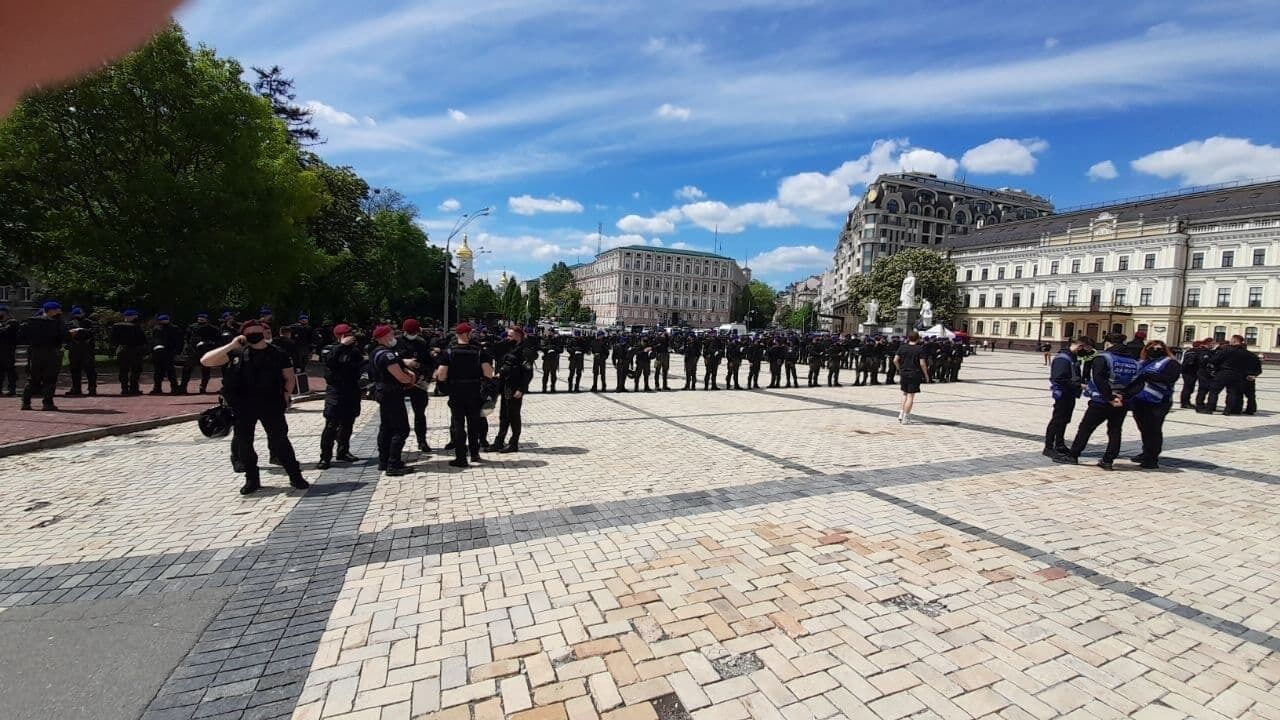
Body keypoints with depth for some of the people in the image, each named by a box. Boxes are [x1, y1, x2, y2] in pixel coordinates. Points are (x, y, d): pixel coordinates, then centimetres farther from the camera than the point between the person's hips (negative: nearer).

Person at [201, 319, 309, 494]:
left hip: (271, 403, -2)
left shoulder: (278, 354, 1)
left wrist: (286, 395, -4)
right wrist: (231, 346, -14)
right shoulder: (236, 353, 1)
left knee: (280, 440, 0)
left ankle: (295, 476, 8)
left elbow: (289, 377, 9)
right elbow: (205, 361, -7)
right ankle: (252, 479, 23)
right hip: (242, 405, 2)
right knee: (243, 442, 8)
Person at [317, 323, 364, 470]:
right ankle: (325, 457, -5)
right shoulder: (329, 349, -2)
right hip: (335, 391, -5)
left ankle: (343, 452, 24)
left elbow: (360, 366, 11)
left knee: (347, 424, 12)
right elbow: (329, 360, -23)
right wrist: (342, 345, -24)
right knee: (331, 425, -8)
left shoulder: (355, 349, 9)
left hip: (352, 391, 5)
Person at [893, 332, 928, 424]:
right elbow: (922, 364, -10)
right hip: (915, 374, -4)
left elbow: (895, 360, -1)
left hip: (904, 373, 4)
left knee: (905, 394, 20)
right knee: (910, 396, 1)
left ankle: (901, 414, 16)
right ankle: (906, 418, 2)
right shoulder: (920, 349, -8)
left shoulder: (902, 347, 2)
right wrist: (926, 375, 0)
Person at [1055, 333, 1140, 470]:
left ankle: (1072, 455, 8)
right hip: (1122, 403, 5)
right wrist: (1124, 394, -1)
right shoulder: (1133, 362, 9)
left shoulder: (1102, 358, -11)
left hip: (1101, 402, -5)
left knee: (1085, 428, 3)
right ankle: (1108, 460, 13)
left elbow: (1099, 380, -22)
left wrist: (1110, 398, -18)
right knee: (1115, 431, 12)